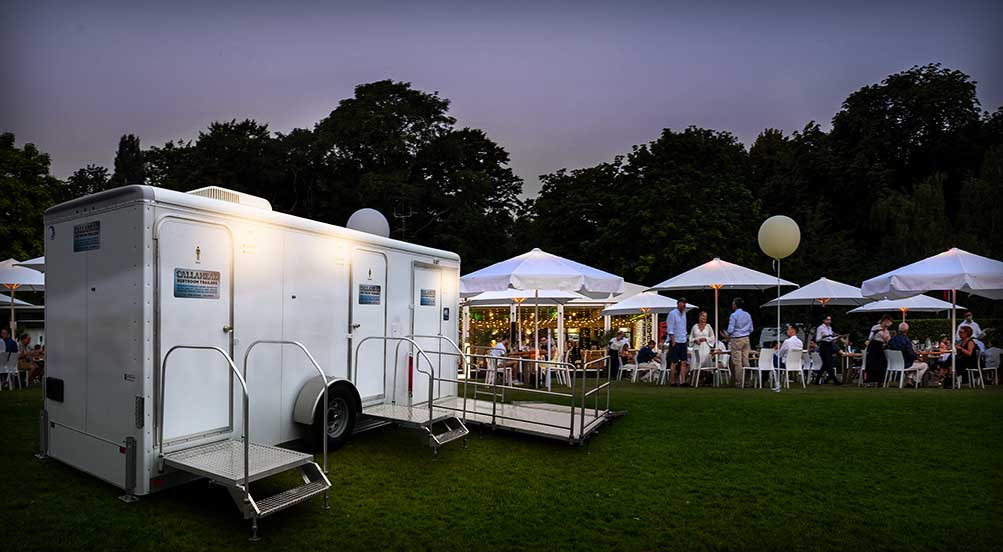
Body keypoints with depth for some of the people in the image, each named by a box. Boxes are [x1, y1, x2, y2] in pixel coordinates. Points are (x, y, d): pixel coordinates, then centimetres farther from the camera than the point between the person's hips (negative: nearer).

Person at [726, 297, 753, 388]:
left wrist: (728, 336, 6)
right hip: (746, 339, 6)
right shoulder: (747, 315, 7)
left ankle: (739, 382, 0)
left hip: (736, 340, -6)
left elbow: (730, 330, -13)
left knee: (737, 361, -2)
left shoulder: (733, 315, -11)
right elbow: (751, 329, 11)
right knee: (745, 360, 9)